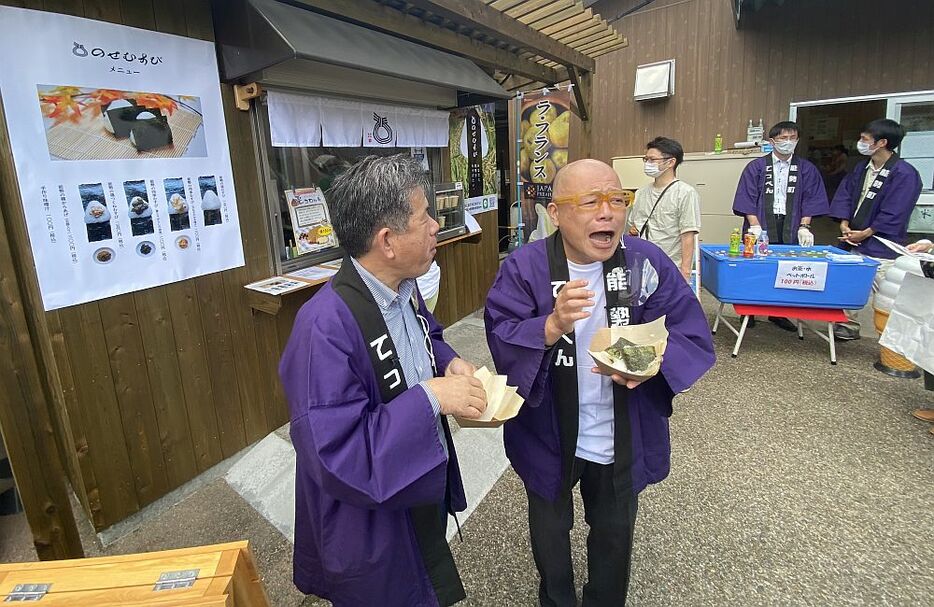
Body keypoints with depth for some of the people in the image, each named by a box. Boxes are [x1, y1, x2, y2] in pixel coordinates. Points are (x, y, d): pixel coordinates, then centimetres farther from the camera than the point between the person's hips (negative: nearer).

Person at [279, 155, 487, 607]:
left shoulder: (403, 288, -5)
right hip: (372, 523, -7)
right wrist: (430, 396, -33)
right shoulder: (326, 326, -33)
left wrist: (449, 361, -5)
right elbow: (337, 455, -32)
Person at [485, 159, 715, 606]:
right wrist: (553, 325, -41)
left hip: (624, 439, 2)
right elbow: (501, 343, -23)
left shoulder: (648, 262, -10)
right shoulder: (523, 268, -16)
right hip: (548, 436, -1)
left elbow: (692, 337, -9)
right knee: (550, 531, 24)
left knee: (614, 533, 25)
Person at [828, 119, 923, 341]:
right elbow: (844, 193, 10)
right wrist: (844, 224, -3)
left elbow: (893, 215, -17)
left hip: (881, 249, -8)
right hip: (853, 242, 8)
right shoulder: (862, 168, 10)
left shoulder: (904, 174, -13)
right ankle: (848, 326, 32)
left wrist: (865, 234, -13)